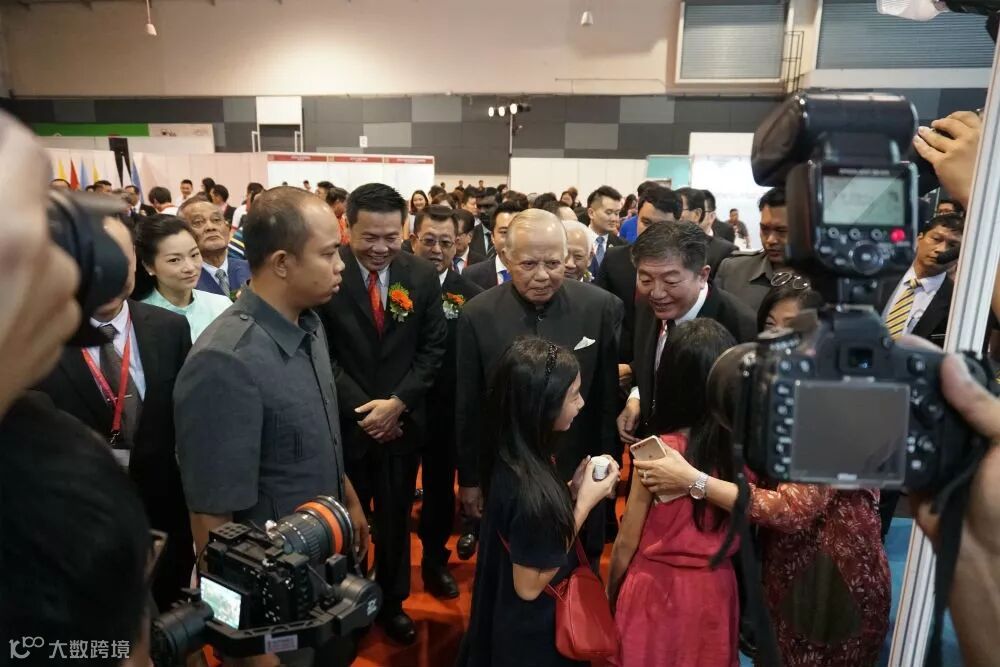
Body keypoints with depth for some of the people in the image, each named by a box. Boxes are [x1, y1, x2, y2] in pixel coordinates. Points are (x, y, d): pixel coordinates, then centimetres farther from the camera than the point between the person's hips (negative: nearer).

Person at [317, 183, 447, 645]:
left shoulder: (423, 275, -2)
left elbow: (433, 349, -1)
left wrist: (397, 402, -12)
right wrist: (361, 407, -15)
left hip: (403, 420, 2)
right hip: (343, 422, -2)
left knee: (396, 519, 18)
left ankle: (392, 601, 40)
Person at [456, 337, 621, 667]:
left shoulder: (514, 456, -9)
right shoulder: (530, 489, -35)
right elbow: (529, 585, -24)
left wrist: (572, 490, -9)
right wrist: (585, 501, -23)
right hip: (531, 634, -8)